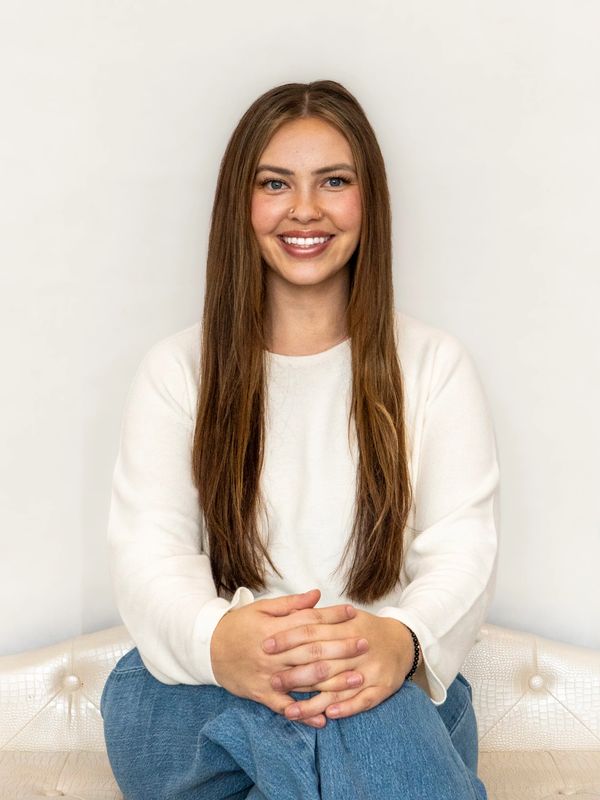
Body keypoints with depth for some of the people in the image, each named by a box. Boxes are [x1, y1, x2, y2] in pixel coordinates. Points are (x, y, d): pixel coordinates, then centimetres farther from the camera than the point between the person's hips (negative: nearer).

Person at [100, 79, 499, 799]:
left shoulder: (434, 364, 8)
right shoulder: (176, 370, 8)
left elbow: (463, 548, -4)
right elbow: (148, 548, -4)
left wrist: (402, 640, -30)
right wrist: (215, 639, -29)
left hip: (393, 692, 1)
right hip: (192, 701, 0)